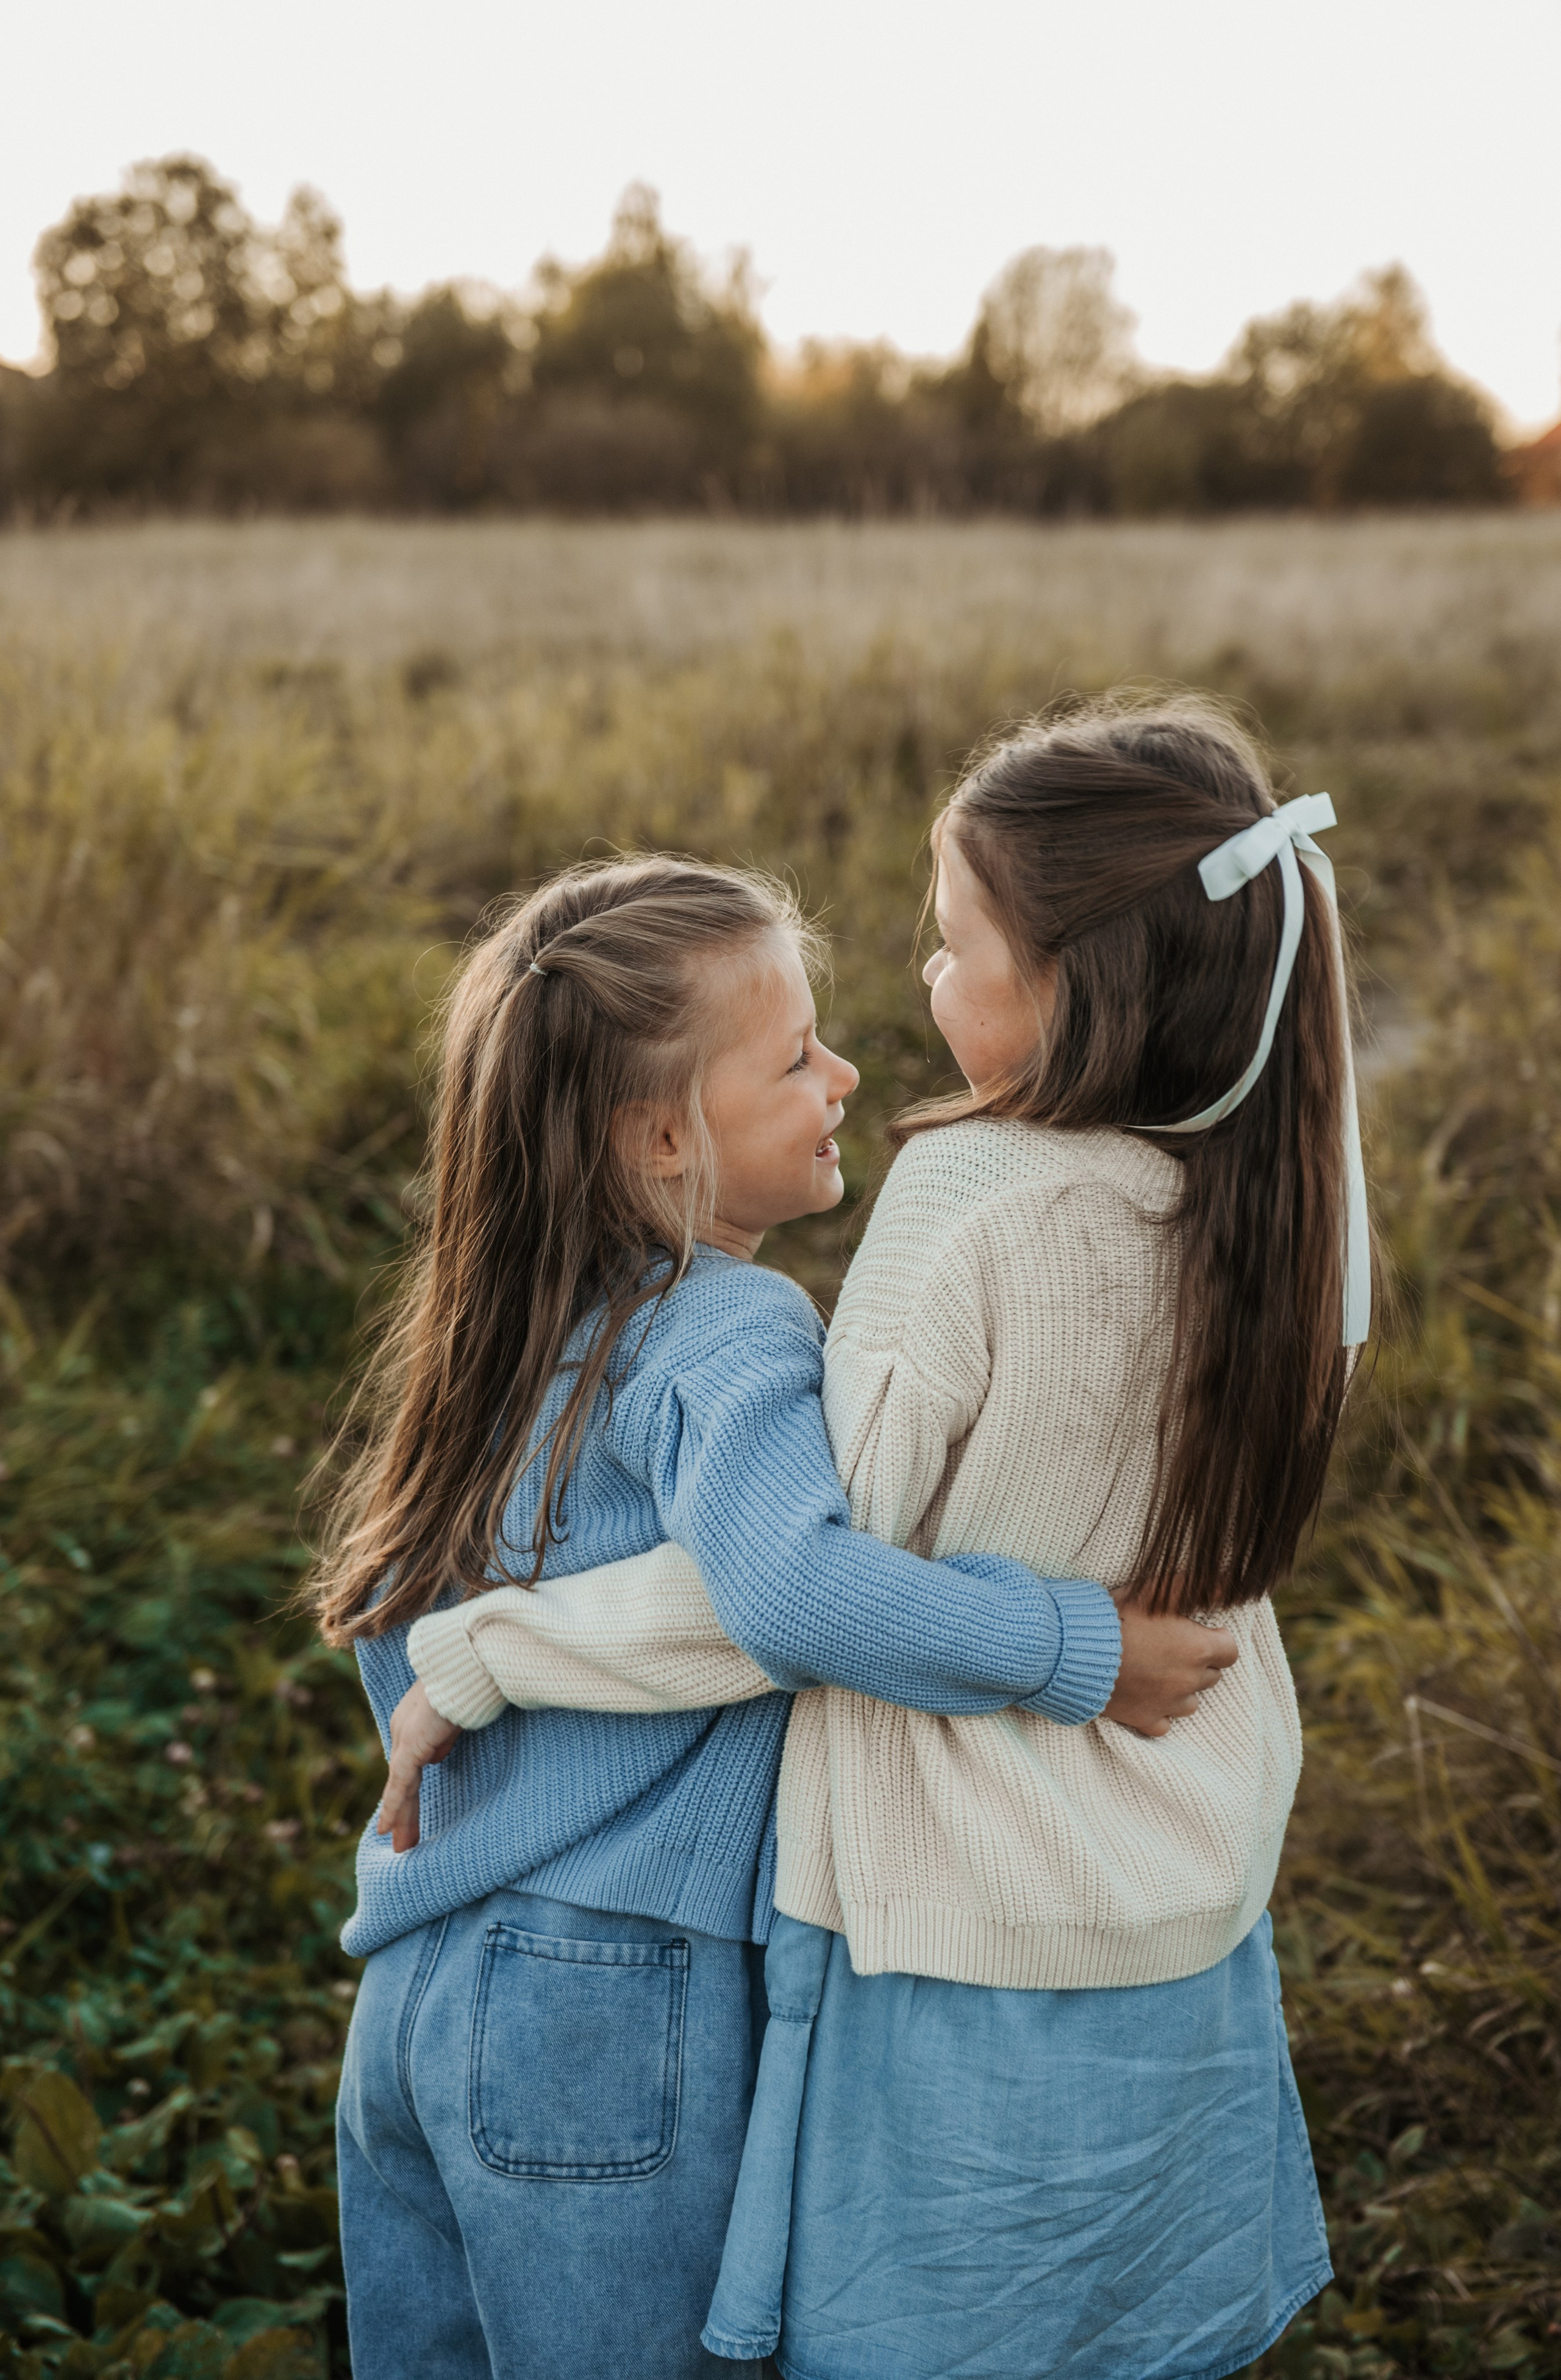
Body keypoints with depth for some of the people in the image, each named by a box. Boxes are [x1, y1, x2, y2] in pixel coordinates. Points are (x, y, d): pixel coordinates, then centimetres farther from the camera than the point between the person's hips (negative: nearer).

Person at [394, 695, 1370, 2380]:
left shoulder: (977, 1199, -24)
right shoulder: (1283, 1203, -5)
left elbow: (789, 1590, -20)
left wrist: (472, 1653, -10)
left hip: (967, 1954, -6)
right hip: (1191, 1929, 6)